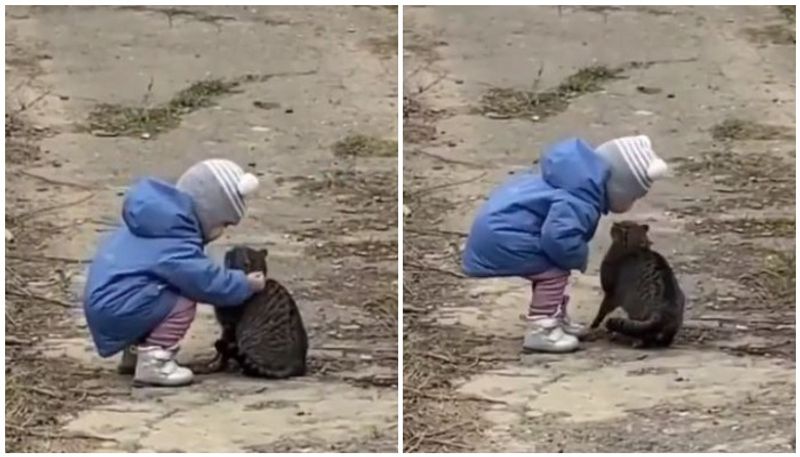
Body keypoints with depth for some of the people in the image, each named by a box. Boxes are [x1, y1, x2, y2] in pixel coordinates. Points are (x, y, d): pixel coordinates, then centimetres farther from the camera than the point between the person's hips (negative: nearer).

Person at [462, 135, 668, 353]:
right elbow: (558, 236, -36)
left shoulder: (582, 180, 11)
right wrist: (580, 258, -15)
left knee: (552, 268, 22)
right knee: (554, 271, -13)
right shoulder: (581, 201, -23)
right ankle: (540, 330, -8)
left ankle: (555, 318, 35)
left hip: (499, 222, 11)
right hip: (501, 234, -11)